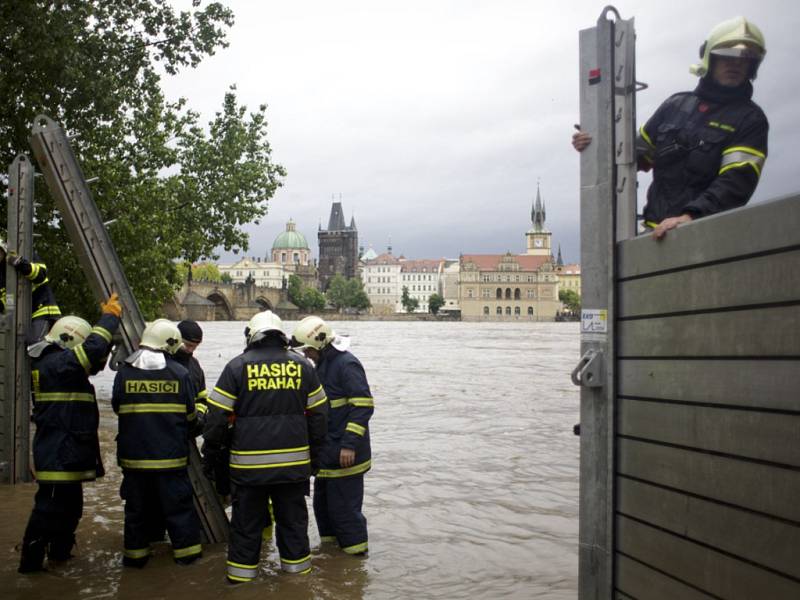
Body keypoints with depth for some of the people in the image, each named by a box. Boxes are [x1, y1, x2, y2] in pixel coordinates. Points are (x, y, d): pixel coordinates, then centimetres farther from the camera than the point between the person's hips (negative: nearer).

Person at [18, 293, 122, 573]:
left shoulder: (56, 363, 16)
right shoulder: (56, 363, -17)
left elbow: (94, 361, 21)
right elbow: (92, 350, -28)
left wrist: (108, 320, 12)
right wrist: (109, 317, -15)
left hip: (66, 453, 11)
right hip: (59, 453, -11)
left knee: (71, 505, 23)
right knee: (50, 507, -4)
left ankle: (60, 550, 37)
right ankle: (30, 560, 4)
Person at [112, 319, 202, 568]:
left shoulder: (124, 372, -4)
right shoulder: (179, 373, -7)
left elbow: (117, 407, 8)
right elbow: (190, 414, 1)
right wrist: (188, 434, 22)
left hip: (133, 454, 2)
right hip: (170, 454, -2)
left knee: (137, 506, 13)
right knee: (178, 504, 9)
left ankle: (134, 553, 20)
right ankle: (186, 550, 15)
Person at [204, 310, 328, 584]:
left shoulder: (238, 366, -4)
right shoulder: (302, 365, 4)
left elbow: (217, 415, -5)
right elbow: (318, 415, 8)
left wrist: (212, 449, 10)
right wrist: (314, 454, 17)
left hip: (249, 463, -2)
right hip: (295, 462, 2)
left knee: (247, 521, 10)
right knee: (293, 519, 15)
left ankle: (241, 575, 17)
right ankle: (297, 567, 23)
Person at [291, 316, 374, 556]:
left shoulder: (347, 364, -18)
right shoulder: (323, 364, 13)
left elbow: (363, 406, -23)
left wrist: (349, 445, -24)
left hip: (345, 453, -10)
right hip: (327, 451, 10)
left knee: (344, 505, -2)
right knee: (323, 502, 19)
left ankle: (356, 552, 13)